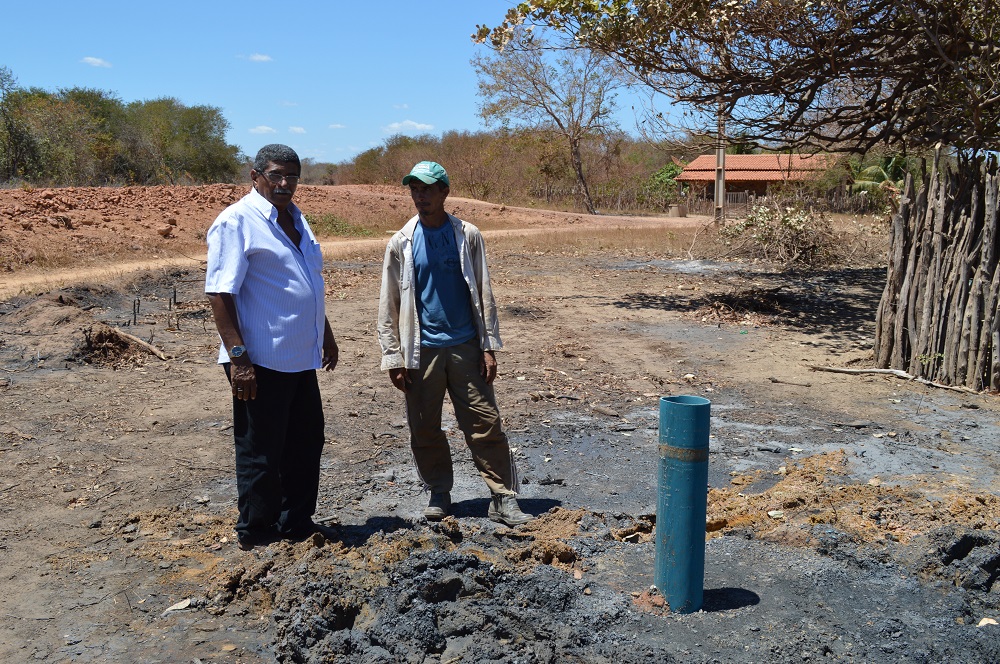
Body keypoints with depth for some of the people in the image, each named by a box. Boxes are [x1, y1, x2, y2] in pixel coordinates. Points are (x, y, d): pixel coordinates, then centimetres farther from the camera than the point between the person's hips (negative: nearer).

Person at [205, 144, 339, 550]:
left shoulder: (295, 219, 15)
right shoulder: (237, 221, -12)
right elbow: (219, 292, -18)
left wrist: (326, 334, 26)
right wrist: (237, 356, -23)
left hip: (300, 359, 9)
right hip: (261, 361, -9)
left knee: (306, 445, 17)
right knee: (261, 455, 3)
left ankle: (297, 525, 32)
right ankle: (255, 537, 20)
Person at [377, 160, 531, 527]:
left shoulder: (467, 236, 0)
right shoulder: (401, 243, 1)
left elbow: (483, 294, 3)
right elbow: (388, 305, 4)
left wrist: (489, 347, -2)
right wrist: (393, 358, -1)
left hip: (465, 346, -1)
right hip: (422, 350, 1)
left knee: (486, 425, 1)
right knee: (424, 429, 9)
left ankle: (503, 499, 9)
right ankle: (439, 492, 28)